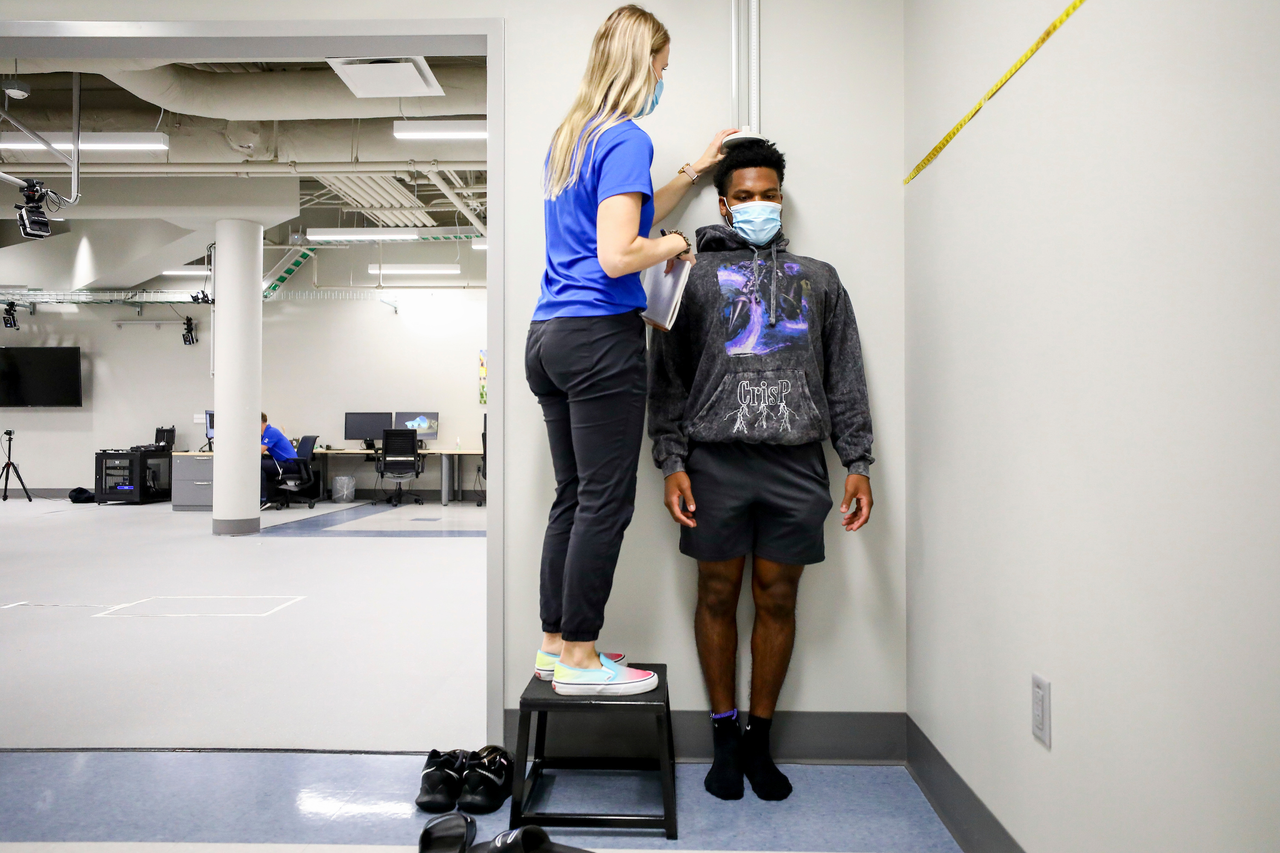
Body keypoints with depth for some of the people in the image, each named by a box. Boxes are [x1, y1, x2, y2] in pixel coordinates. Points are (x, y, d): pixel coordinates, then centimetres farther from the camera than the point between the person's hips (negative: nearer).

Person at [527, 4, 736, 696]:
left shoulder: (569, 136, 19)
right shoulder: (626, 140, -9)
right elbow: (619, 255, -19)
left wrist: (693, 172, 28)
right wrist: (673, 245, -1)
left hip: (547, 335, 9)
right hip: (601, 337, -9)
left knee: (572, 496, 14)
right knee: (604, 501, -1)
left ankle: (555, 644, 22)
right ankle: (579, 660, 9)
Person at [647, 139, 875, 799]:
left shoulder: (819, 279, 18)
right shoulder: (695, 275, 12)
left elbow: (845, 379, 14)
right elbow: (666, 377, 6)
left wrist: (857, 461, 4)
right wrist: (671, 462, -4)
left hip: (796, 465, 2)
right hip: (716, 460, -1)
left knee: (777, 600, 6)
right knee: (718, 596, 4)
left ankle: (759, 739, 21)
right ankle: (725, 737, 20)